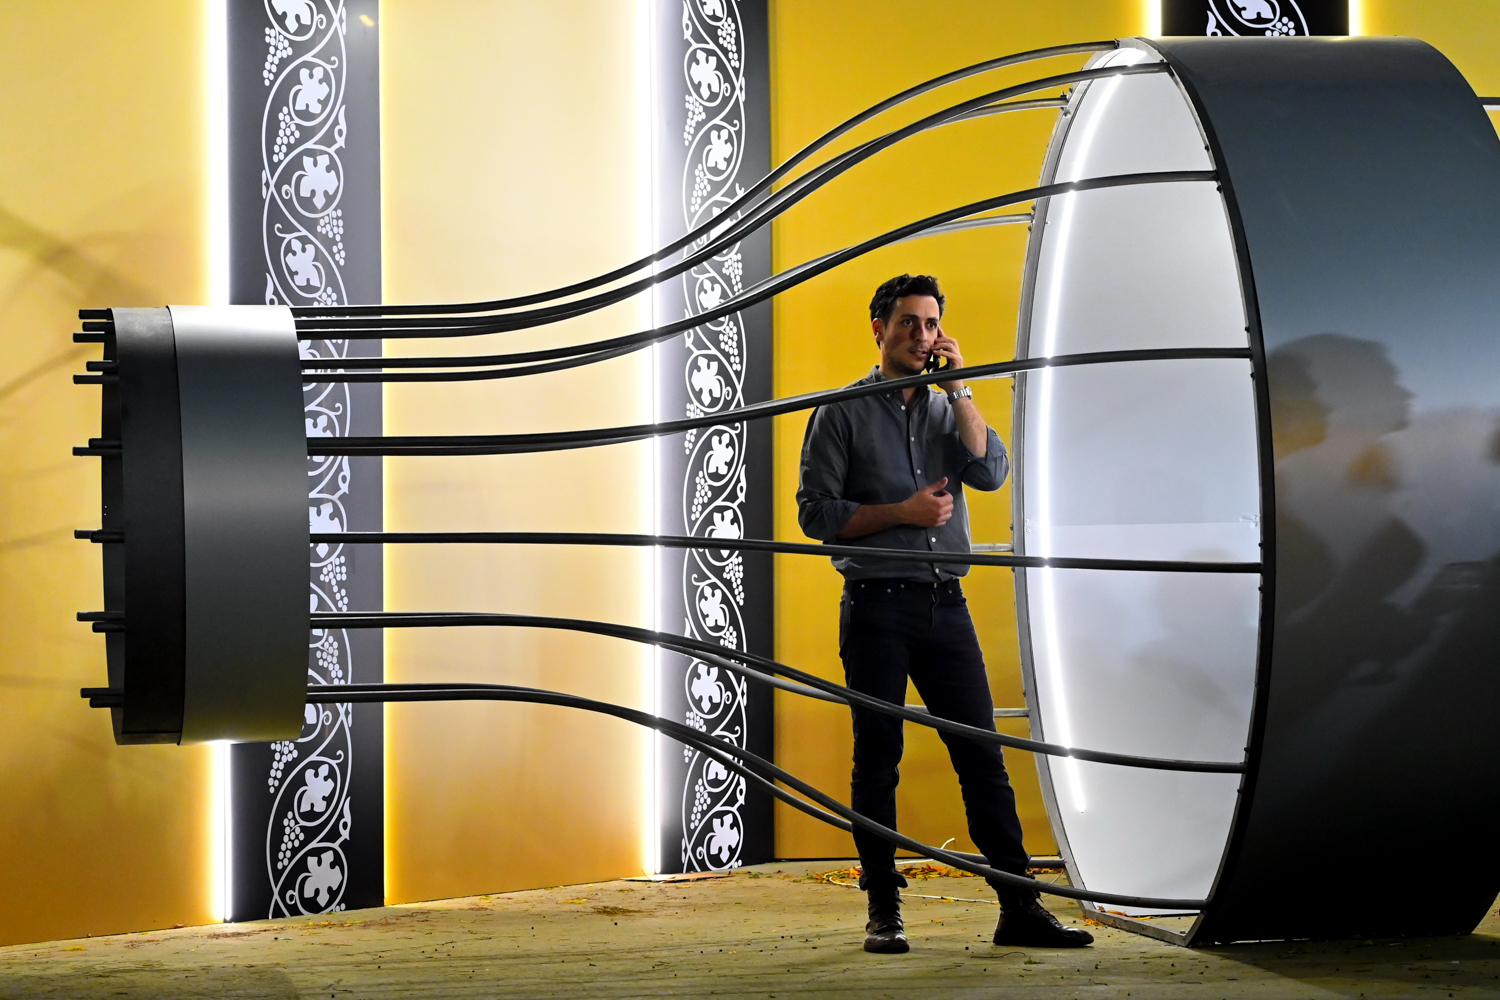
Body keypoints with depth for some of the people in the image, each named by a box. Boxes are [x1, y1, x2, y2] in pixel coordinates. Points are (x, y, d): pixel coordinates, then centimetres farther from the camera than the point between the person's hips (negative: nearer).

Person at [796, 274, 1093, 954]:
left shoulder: (948, 409, 16)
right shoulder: (843, 413, 4)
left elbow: (990, 472, -2)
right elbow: (816, 512, -3)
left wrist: (959, 388, -5)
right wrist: (902, 512, -10)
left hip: (946, 604, 3)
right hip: (877, 603, -3)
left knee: (982, 755, 0)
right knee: (877, 760, 1)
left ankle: (1019, 906, 0)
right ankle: (884, 910, 7)